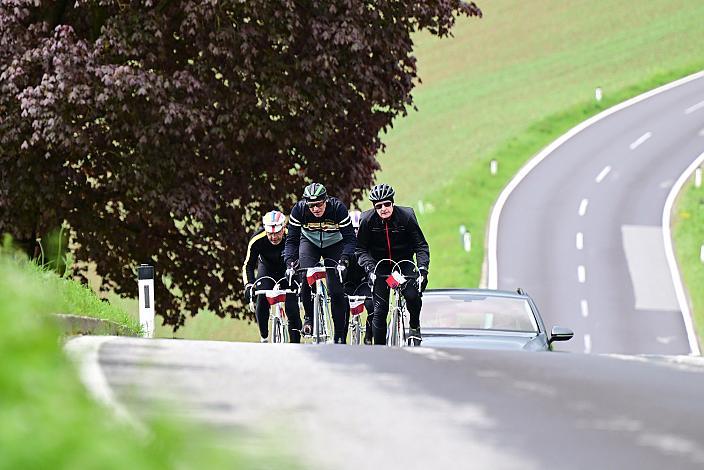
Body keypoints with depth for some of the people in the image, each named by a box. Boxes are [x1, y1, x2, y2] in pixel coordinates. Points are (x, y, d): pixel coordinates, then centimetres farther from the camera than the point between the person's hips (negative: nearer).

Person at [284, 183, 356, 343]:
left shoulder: (338, 208, -30)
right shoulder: (299, 210, -26)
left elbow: (350, 238, -27)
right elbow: (292, 240, -19)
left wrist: (344, 261, -41)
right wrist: (290, 263, -33)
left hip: (334, 244, -1)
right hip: (309, 242, 1)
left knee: (337, 291, -10)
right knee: (306, 277, -26)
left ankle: (340, 338, -1)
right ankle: (309, 317, -3)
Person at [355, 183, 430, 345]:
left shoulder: (406, 217, -16)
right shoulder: (367, 221, -14)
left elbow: (421, 245, -13)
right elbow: (361, 249, -10)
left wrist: (422, 267, -28)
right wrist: (369, 268, -27)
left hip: (404, 262, -1)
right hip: (380, 266, 1)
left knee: (413, 295, -26)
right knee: (379, 309, -7)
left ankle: (415, 326, 4)